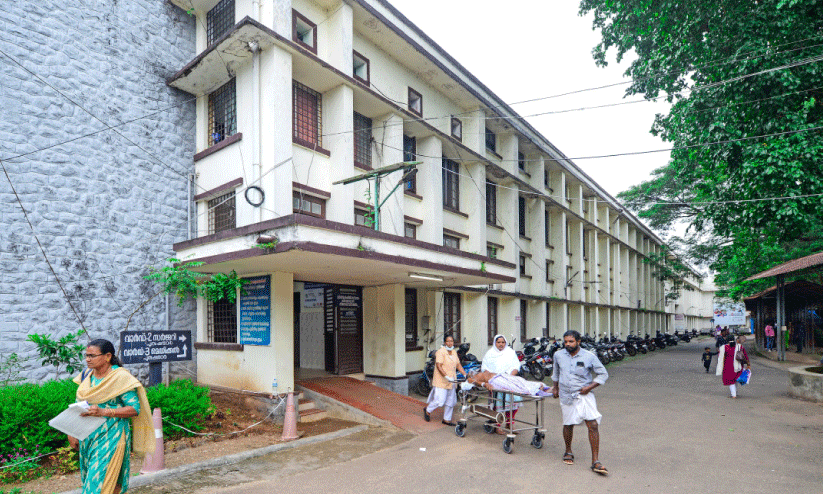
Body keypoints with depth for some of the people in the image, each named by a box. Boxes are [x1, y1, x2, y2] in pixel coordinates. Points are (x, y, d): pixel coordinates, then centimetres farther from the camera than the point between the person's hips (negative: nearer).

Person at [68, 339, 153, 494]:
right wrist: (72, 432, 9)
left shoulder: (121, 378, -14)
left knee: (102, 481, -5)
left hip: (111, 436, -6)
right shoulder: (86, 375, 5)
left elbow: (135, 409, -16)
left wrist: (103, 412, -25)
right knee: (89, 478, 15)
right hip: (87, 436, 6)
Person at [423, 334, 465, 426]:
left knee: (450, 401, 10)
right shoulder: (441, 352, -13)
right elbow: (439, 366, -19)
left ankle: (447, 419, 24)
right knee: (440, 401, -8)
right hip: (441, 381, -8)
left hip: (451, 382, 8)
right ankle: (427, 410, 18)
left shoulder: (454, 352, 12)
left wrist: (465, 375, 1)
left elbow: (458, 365, 13)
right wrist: (446, 376, -28)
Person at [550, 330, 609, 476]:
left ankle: (595, 461, -1)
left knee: (593, 425, -10)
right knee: (568, 425, 11)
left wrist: (590, 387, -11)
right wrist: (555, 387, 24)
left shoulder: (589, 357, -7)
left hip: (584, 395, -2)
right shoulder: (558, 355, 1)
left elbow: (603, 374, 0)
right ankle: (568, 452, 35)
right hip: (566, 396, 2)